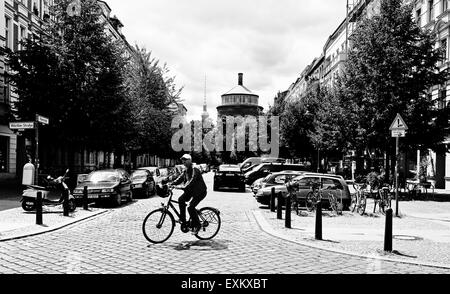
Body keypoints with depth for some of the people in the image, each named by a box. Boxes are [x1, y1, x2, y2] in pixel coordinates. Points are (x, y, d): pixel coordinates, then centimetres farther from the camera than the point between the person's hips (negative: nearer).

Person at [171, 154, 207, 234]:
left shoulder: (195, 169, -20)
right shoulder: (186, 170, 9)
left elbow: (192, 181, -32)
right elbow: (180, 179, 5)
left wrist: (183, 187, -45)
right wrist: (171, 184, -10)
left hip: (200, 191, -8)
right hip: (191, 190, 8)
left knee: (191, 207, -19)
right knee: (181, 200, -12)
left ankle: (197, 226, -3)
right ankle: (183, 220, 0)